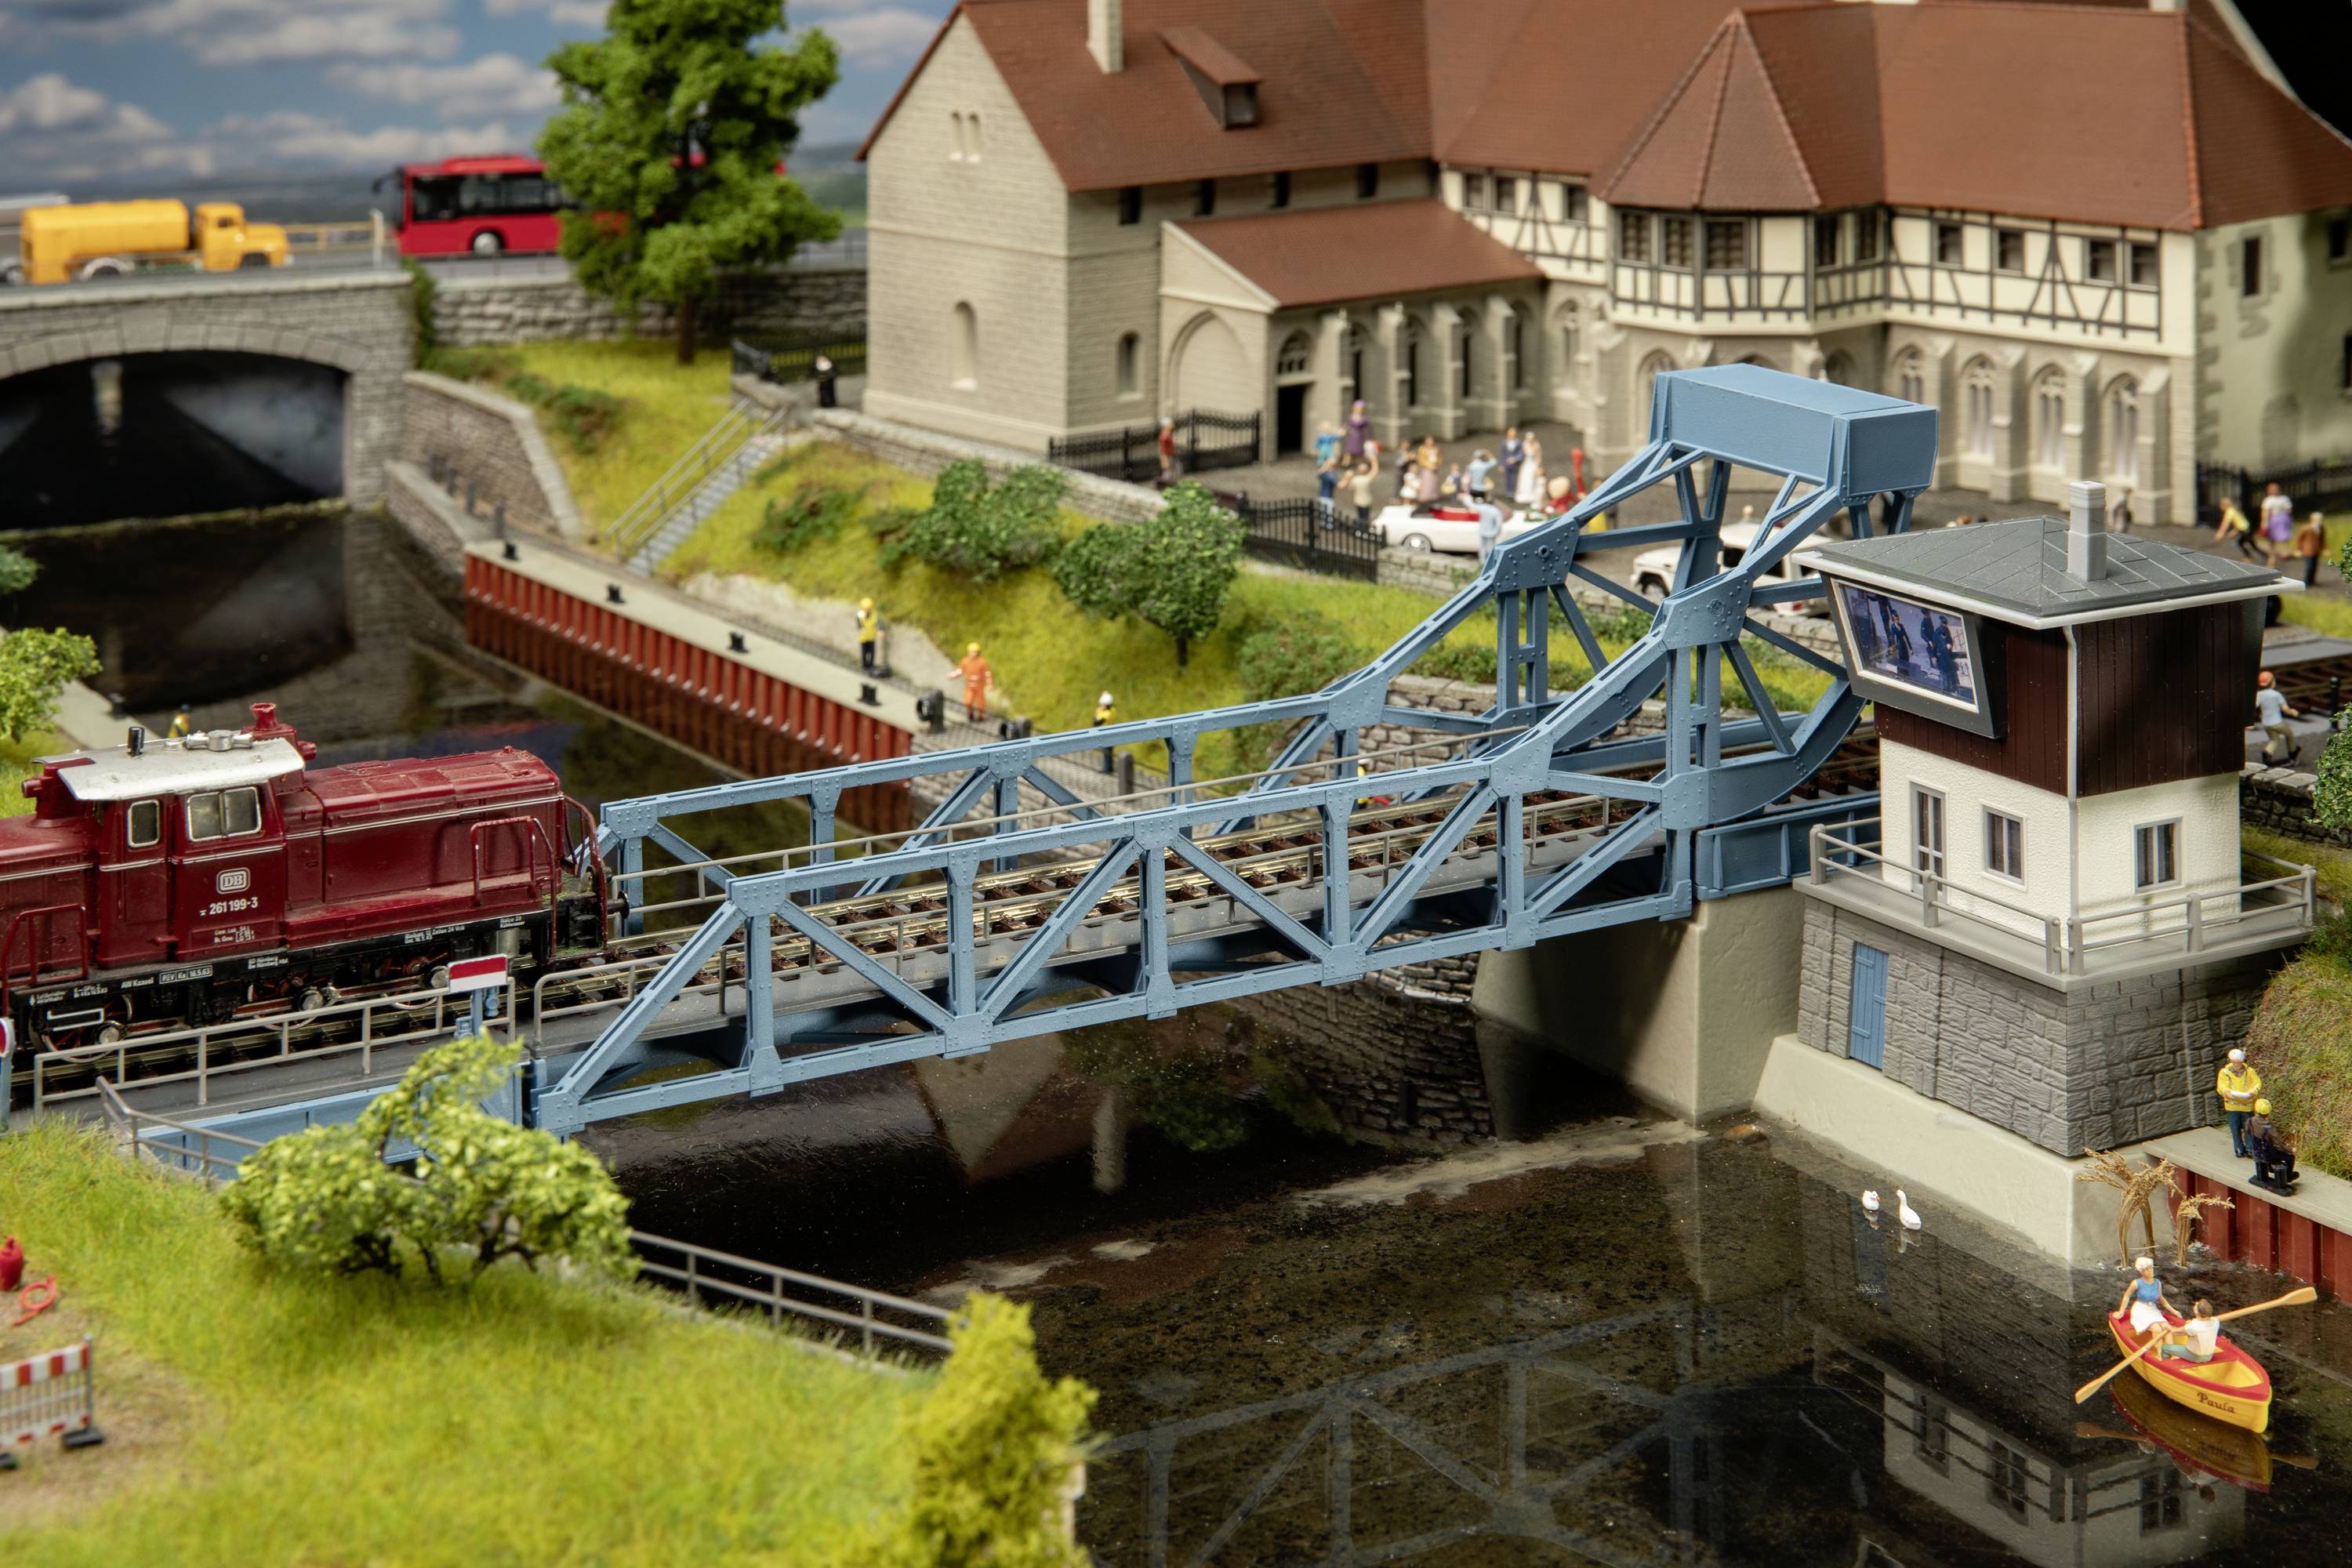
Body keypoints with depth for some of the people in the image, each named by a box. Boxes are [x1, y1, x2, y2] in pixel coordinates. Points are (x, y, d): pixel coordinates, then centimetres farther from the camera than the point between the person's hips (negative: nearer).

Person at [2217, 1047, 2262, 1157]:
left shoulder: (2249, 1071, 2)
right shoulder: (2225, 1072, 0)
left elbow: (2258, 1083, -2)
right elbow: (2221, 1087, -6)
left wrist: (2253, 1091, -24)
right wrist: (2227, 1092, -28)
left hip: (2247, 1105, 0)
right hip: (2232, 1106, 0)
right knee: (2236, 1129, 6)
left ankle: (2250, 1149, 14)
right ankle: (2240, 1150, 17)